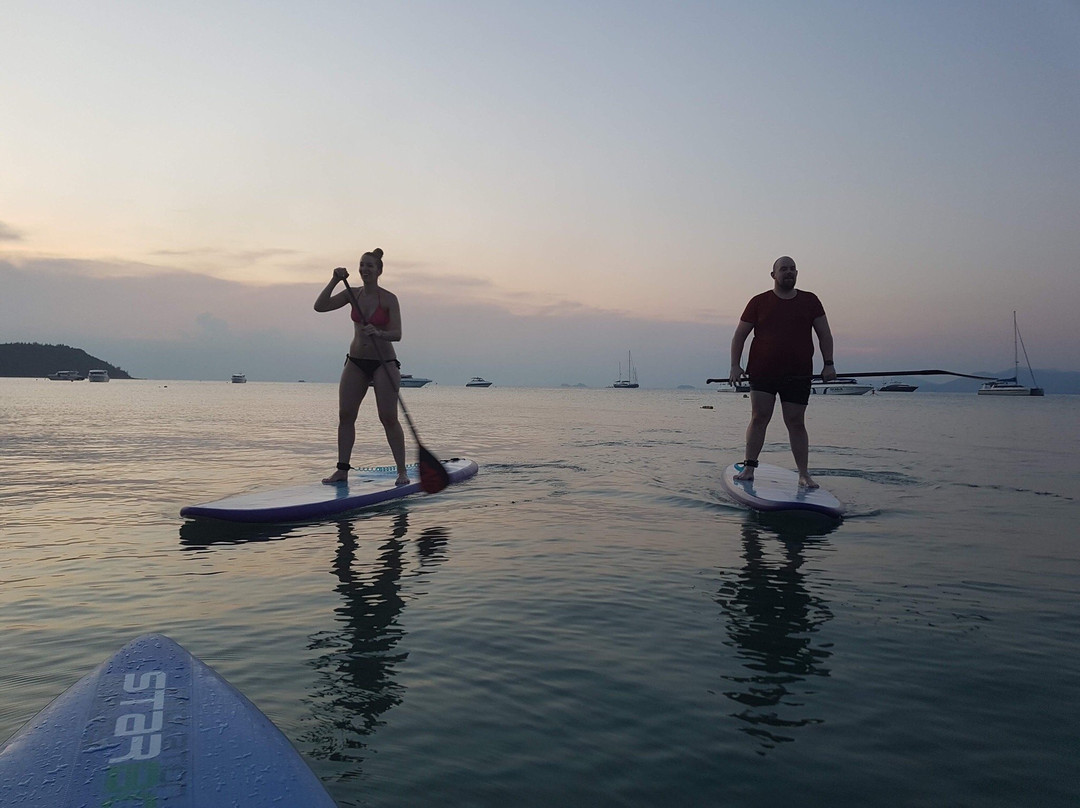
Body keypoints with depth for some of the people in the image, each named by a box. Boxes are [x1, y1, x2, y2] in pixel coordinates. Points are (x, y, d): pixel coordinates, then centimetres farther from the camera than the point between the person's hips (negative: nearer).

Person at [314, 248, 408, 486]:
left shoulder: (389, 299, -7)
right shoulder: (353, 294, 5)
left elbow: (397, 334, -14)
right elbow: (320, 306, -3)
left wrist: (378, 333, -33)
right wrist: (335, 281, -11)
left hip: (384, 363, -4)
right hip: (356, 361, 5)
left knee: (389, 418, -7)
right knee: (345, 415, 0)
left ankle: (402, 472, 1)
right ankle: (342, 470, 7)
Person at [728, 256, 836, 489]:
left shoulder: (810, 301, 10)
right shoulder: (759, 302, 5)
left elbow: (824, 334, 11)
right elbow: (739, 335, 6)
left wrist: (828, 363, -1)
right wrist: (735, 366, -4)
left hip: (798, 374, 1)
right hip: (762, 372, -1)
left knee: (796, 423, 2)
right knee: (759, 417, -7)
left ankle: (804, 474, 9)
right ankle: (749, 467, 2)